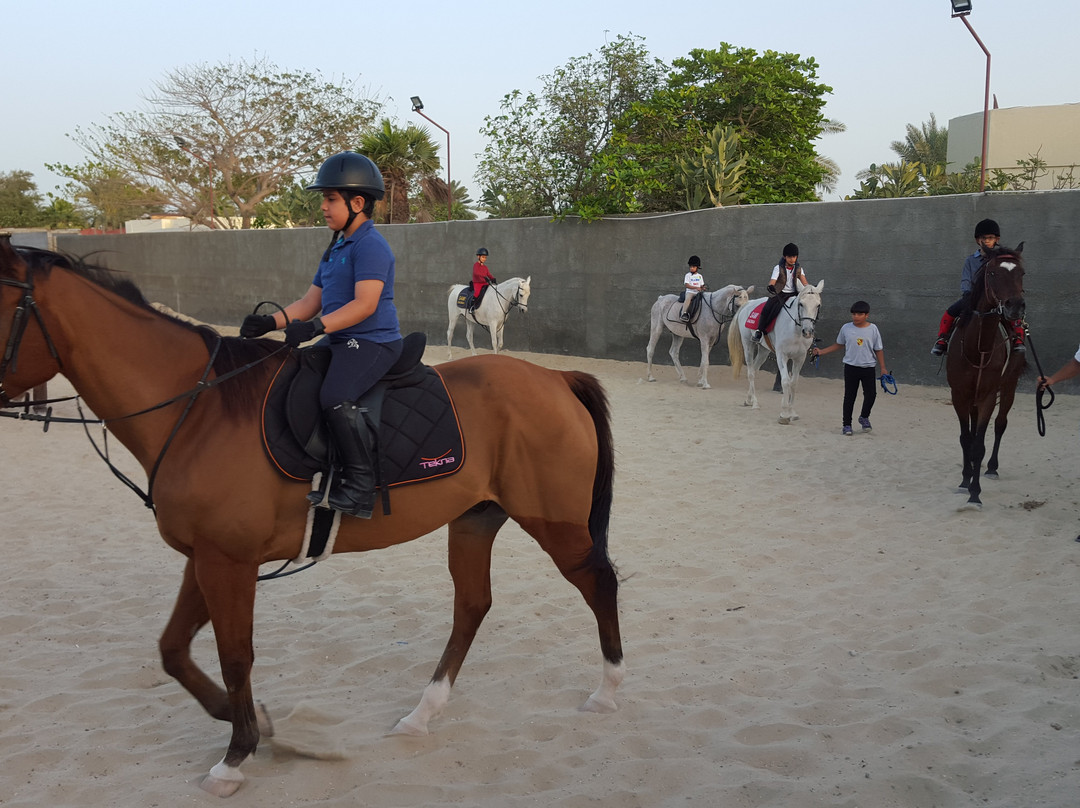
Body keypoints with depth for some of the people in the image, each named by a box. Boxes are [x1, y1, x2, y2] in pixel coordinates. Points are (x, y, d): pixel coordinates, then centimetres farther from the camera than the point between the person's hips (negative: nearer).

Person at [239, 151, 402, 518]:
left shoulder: (371, 246, -12)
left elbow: (365, 304, -24)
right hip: (339, 341, 11)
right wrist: (270, 322, 0)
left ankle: (361, 486, -20)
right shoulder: (335, 249, 19)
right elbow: (310, 302, 16)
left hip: (372, 341, -11)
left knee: (335, 397, -31)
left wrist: (316, 327, -32)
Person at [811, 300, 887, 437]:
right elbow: (838, 345, 12)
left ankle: (864, 417, 25)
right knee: (849, 396, 4)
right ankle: (847, 425, 13)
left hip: (868, 368, 0)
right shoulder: (846, 328, -1)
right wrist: (821, 352, 5)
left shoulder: (873, 329, -4)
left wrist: (883, 368, 0)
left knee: (871, 394, -2)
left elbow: (878, 350, 2)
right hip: (851, 367, 0)